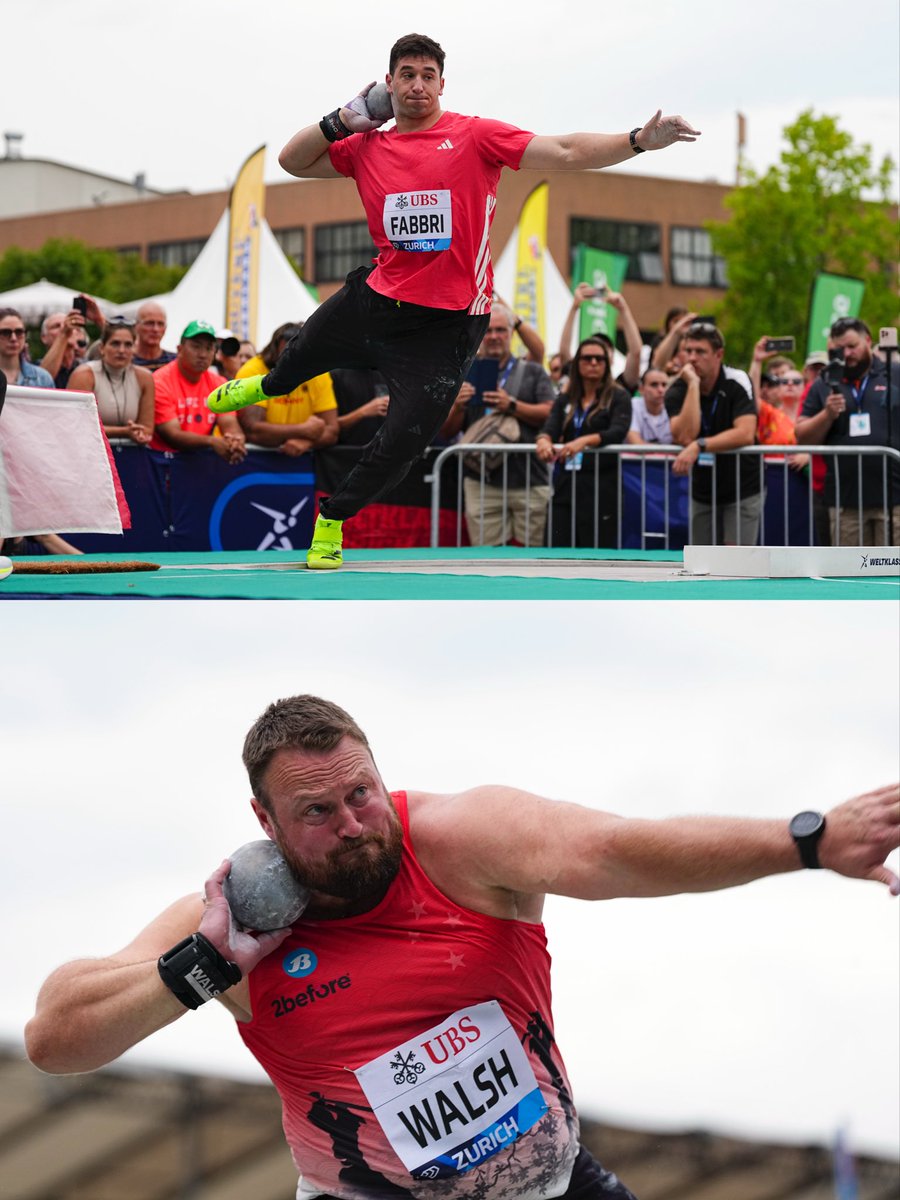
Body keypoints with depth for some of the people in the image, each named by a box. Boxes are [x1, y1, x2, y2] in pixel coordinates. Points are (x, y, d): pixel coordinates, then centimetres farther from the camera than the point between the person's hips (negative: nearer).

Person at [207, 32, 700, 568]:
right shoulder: (367, 146, 5)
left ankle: (332, 521, 18)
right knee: (300, 357, 28)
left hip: (446, 323, -4)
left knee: (404, 441, -8)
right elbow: (293, 161, 15)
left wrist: (639, 140, -30)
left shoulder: (475, 135, -9)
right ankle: (264, 388, 68)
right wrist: (342, 121, 0)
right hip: (376, 299, 4)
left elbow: (565, 152, -17)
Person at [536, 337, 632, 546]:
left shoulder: (618, 397, 4)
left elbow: (618, 432, -13)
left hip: (602, 486, -4)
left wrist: (585, 441, -31)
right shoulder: (564, 400, 15)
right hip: (567, 484, 4)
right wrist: (543, 440, -25)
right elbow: (550, 427, 0)